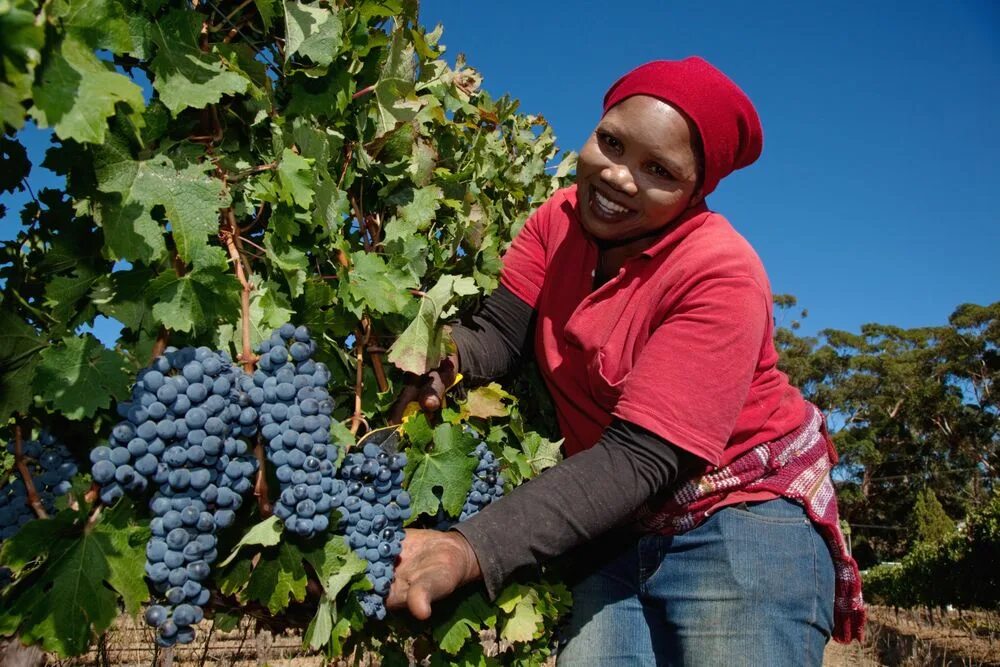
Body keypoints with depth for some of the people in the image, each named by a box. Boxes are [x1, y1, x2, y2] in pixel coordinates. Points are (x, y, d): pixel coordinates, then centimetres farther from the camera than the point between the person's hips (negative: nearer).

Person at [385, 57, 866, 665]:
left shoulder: (722, 274, -22)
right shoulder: (561, 219, -3)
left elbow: (640, 457, -29)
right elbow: (498, 331, -8)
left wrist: (472, 549, -37)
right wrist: (439, 359, -33)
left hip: (742, 524, -4)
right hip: (620, 534, 5)